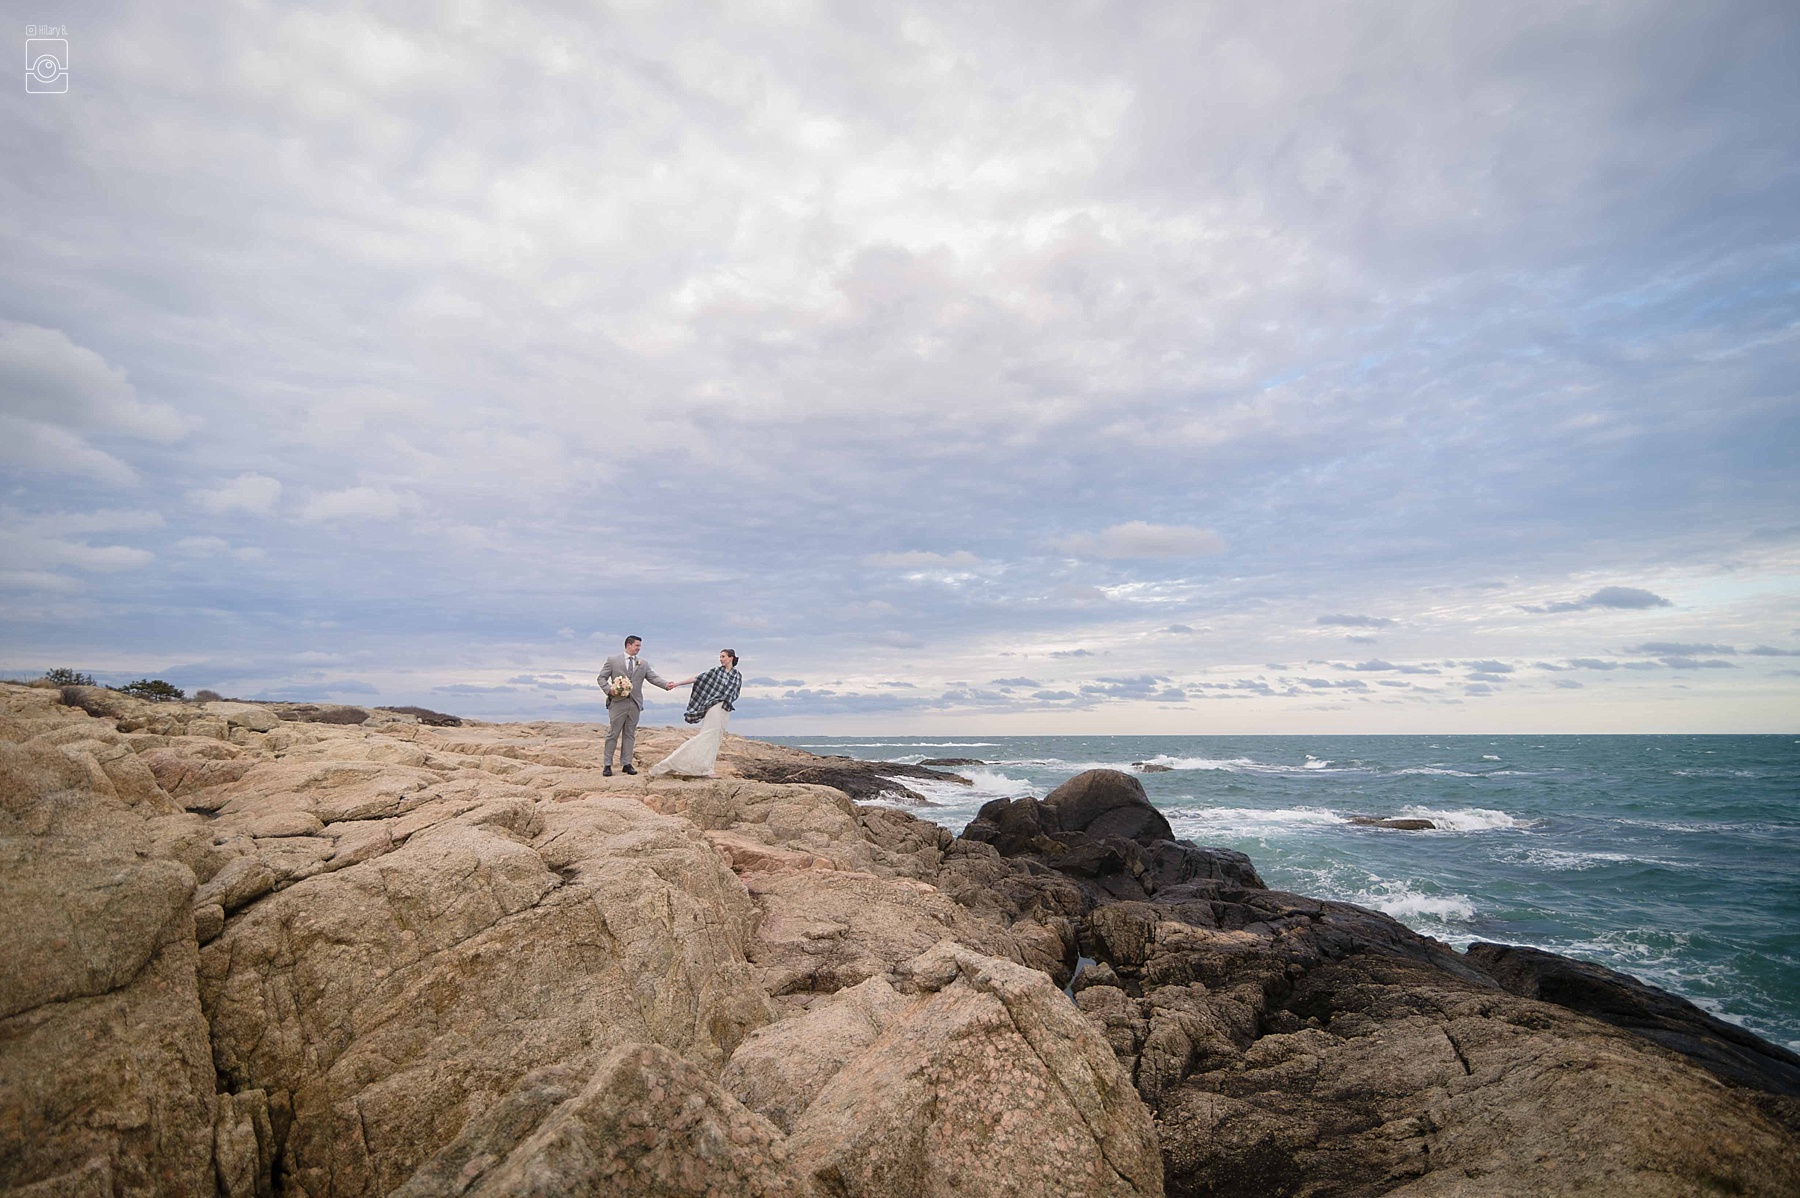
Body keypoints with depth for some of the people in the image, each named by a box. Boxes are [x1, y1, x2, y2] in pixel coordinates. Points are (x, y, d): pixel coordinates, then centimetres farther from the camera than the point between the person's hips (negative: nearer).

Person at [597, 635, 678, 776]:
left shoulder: (643, 664, 11)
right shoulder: (613, 660, 3)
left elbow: (653, 677, 2)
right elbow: (601, 678, 3)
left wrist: (666, 684, -16)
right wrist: (609, 690, -14)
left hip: (635, 703, 3)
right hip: (618, 702, -3)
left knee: (630, 735, 7)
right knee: (613, 734, 0)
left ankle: (627, 764, 13)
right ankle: (608, 765, 7)